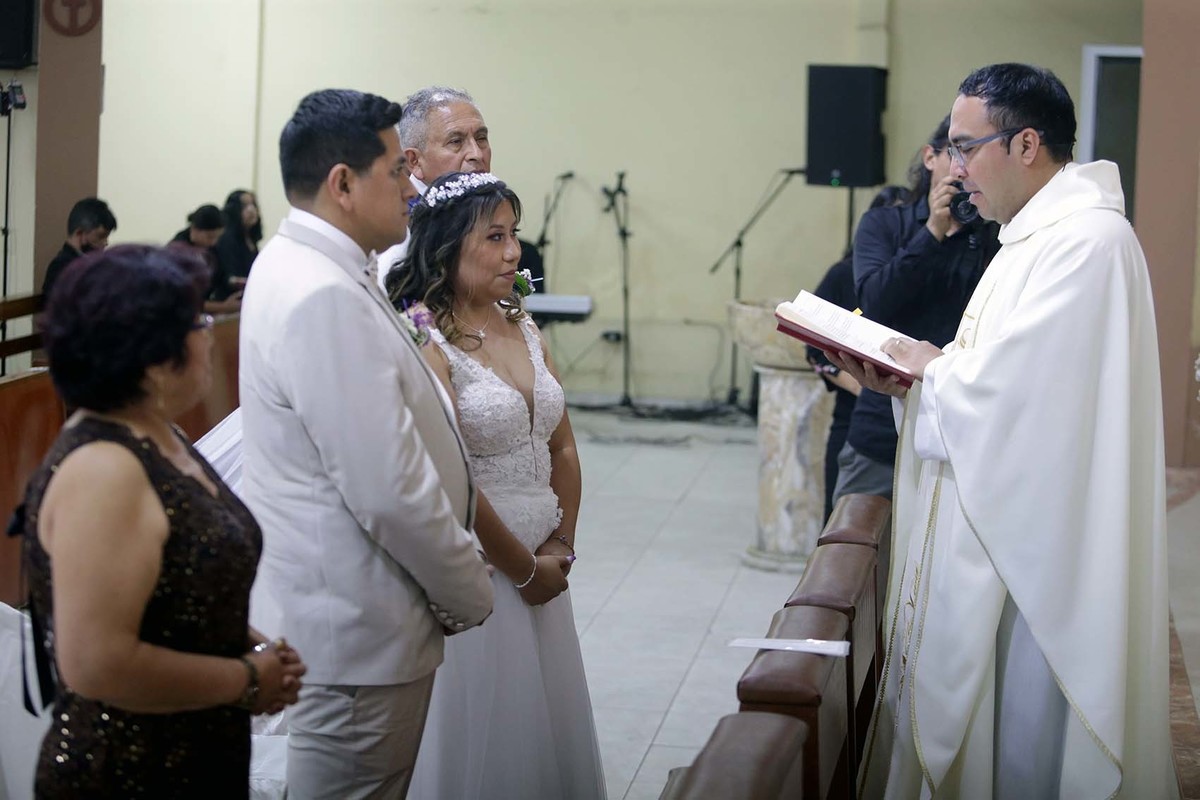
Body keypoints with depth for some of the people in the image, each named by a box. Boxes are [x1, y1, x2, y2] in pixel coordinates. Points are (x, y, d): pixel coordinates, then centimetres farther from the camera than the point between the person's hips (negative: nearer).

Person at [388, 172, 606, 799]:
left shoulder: (521, 326, 8)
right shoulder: (425, 341, -15)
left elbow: (562, 448, 13)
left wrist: (560, 548, 3)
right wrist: (524, 569, -11)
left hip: (540, 569, 7)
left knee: (547, 724, 16)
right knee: (484, 737, 5)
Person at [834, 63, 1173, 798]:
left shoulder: (1085, 241, -20)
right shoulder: (1041, 234, 14)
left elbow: (1003, 390, -25)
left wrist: (928, 366, -6)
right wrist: (909, 373, 1)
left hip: (1033, 558, -10)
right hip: (998, 537, 10)